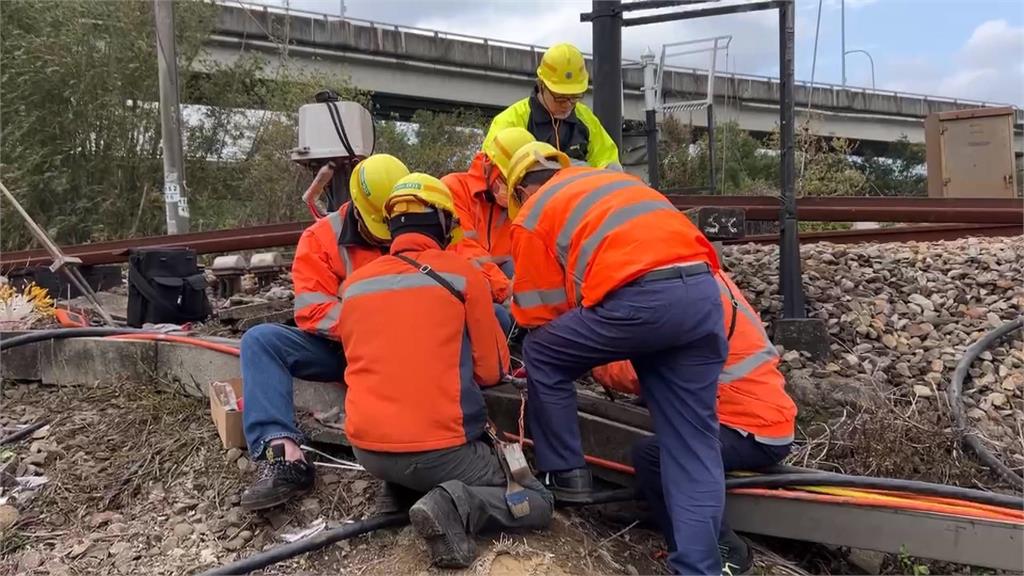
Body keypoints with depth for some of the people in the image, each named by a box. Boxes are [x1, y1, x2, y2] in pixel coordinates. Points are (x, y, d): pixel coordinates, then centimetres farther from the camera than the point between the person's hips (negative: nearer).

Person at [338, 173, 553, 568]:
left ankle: (406, 489, 8)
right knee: (537, 502, 11)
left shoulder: (353, 283, 6)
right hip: (437, 449, -5)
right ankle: (457, 506, -14)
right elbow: (493, 370, 1)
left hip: (367, 448, 6)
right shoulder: (461, 272, -6)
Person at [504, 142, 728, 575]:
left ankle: (564, 474, 24)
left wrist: (584, 344, 37)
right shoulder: (615, 180, 34)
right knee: (693, 443, 10)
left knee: (541, 354, 19)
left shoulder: (532, 216, 16)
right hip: (704, 291, 6)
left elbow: (541, 316, 15)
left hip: (642, 298, -6)